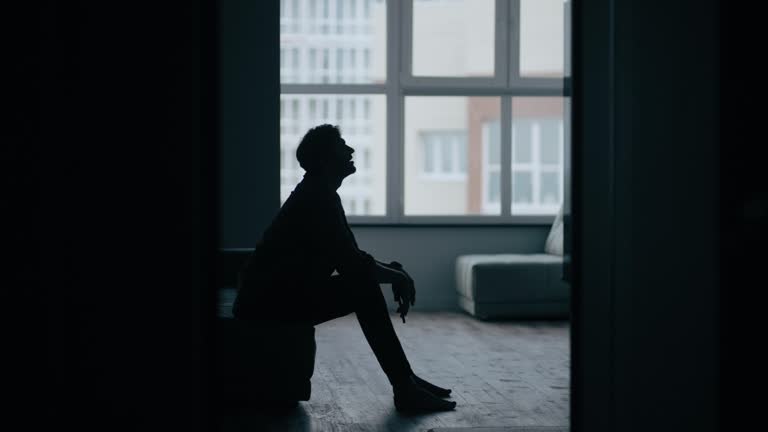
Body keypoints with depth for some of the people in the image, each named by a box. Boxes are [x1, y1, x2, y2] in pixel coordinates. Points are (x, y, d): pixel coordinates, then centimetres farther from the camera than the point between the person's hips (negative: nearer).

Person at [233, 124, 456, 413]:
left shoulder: (320, 193, 16)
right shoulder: (317, 196, -16)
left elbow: (350, 258, 20)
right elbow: (351, 265, -22)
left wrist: (393, 271, 5)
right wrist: (397, 276, -7)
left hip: (277, 293, 10)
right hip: (268, 299, -10)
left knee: (364, 286, 9)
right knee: (363, 287, -18)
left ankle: (406, 381, 10)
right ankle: (405, 389, -17)